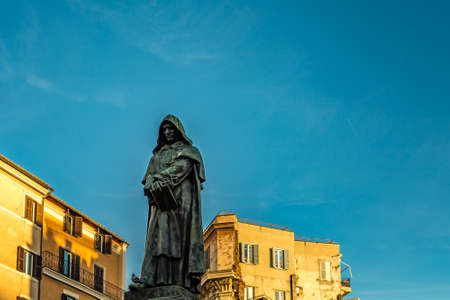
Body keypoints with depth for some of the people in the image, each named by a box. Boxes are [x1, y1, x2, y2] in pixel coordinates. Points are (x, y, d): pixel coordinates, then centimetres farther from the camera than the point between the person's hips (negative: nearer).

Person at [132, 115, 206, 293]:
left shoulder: (188, 151, 12)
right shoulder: (158, 155, 26)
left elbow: (181, 167, -7)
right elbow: (150, 175, 14)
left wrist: (160, 178, -17)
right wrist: (151, 183, -10)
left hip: (180, 198, -4)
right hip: (161, 200, 4)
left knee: (179, 235, -16)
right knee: (158, 235, -10)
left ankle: (182, 279, -25)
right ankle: (152, 278, -21)